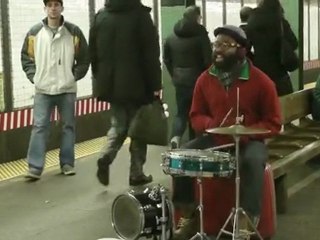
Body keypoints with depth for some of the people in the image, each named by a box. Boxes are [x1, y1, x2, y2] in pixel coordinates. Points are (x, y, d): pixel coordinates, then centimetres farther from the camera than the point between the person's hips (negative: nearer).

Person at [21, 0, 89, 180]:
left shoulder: (74, 32, -2)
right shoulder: (35, 32, 1)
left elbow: (85, 58, 4)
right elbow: (26, 56, 10)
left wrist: (75, 76, -3)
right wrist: (33, 76, 1)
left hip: (67, 89, 0)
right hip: (43, 89, 0)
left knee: (68, 126, 7)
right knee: (40, 126, -4)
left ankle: (67, 163, 18)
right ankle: (35, 167, -3)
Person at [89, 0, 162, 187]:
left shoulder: (101, 16, 5)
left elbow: (93, 52, 9)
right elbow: (151, 54, -12)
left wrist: (100, 79, 17)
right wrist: (155, 85, -6)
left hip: (110, 84, 4)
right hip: (136, 84, -4)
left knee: (118, 125, 17)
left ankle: (105, 156, -8)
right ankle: (137, 174, 11)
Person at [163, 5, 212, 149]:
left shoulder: (172, 36, 7)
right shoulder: (200, 33, -10)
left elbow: (166, 59, 9)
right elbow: (208, 59, -13)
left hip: (179, 80, 4)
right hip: (197, 79, -4)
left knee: (181, 112, 12)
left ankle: (175, 137, -11)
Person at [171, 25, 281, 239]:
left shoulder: (261, 81, -10)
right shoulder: (205, 79, 2)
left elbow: (273, 124, -6)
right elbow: (196, 116, 11)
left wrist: (245, 133, -23)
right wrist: (209, 124, -13)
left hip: (249, 142, -4)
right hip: (214, 140, 4)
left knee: (252, 161, -36)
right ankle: (188, 218, -5)